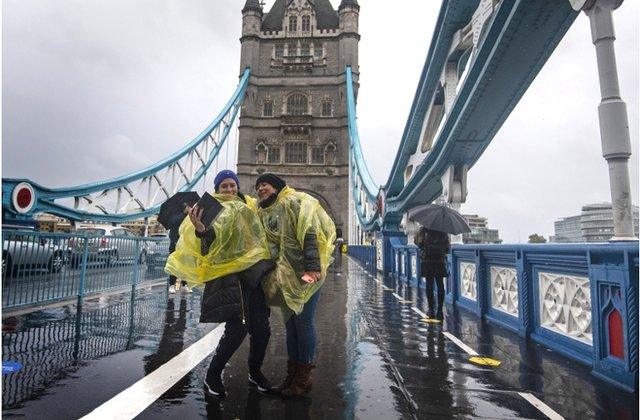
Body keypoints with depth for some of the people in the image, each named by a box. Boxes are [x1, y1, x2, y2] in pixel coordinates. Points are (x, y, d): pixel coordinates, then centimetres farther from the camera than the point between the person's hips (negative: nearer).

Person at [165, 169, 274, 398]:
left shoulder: (246, 206, 16)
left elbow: (258, 236, 31)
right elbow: (209, 242, -22)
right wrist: (200, 229, -41)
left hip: (253, 272, 6)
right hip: (229, 273, -6)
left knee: (262, 328, 6)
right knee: (237, 328, -15)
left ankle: (255, 372, 29)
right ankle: (212, 376, 7)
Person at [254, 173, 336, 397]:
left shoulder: (293, 202, -8)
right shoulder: (264, 214, 16)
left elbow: (310, 234, -18)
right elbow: (265, 245, 22)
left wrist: (312, 267, -25)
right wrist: (272, 274, 16)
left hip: (305, 274, -8)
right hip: (285, 277, 8)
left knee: (303, 321, -1)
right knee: (291, 323, 13)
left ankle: (304, 378, 12)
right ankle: (292, 374, 25)